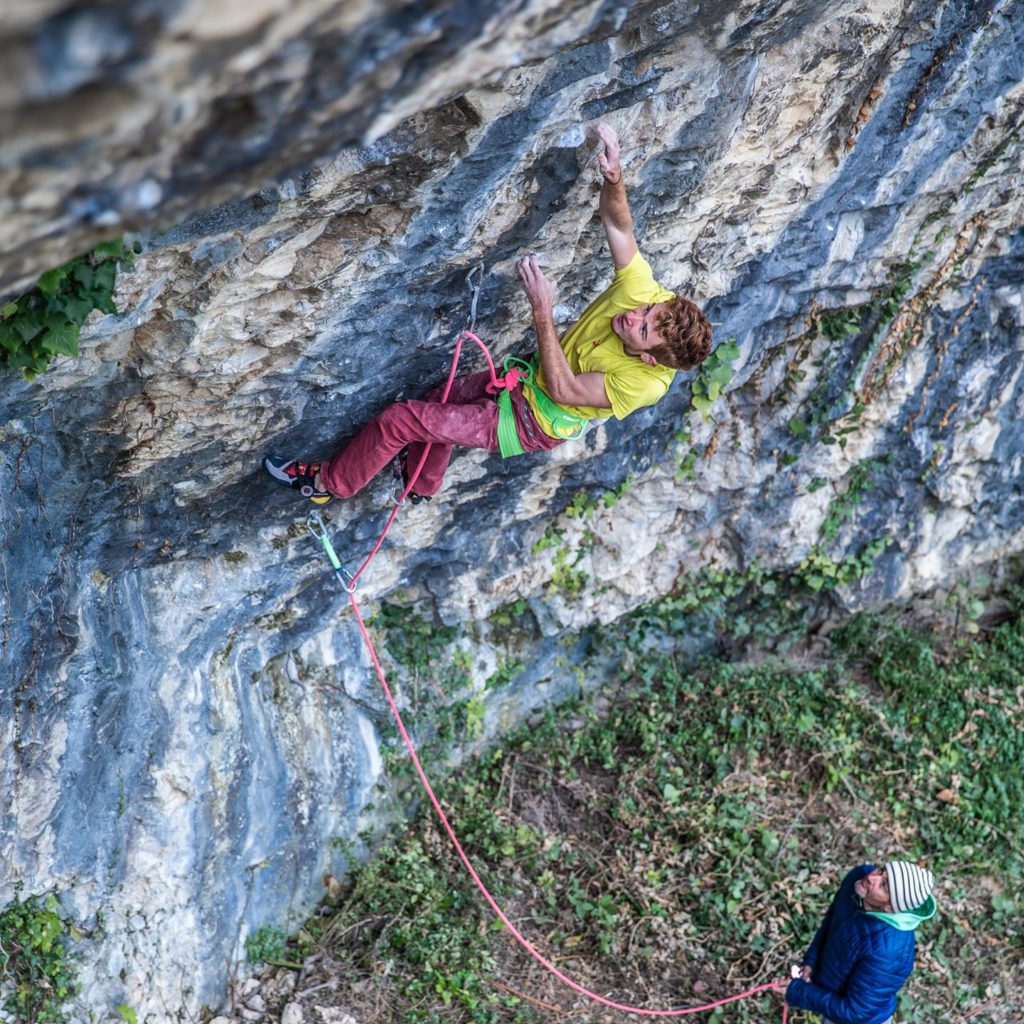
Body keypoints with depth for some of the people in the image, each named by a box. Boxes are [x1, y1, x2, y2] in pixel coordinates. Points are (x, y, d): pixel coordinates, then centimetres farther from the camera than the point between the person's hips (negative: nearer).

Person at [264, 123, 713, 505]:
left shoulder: (646, 383, -36)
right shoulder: (645, 294, -22)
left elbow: (563, 391, -33)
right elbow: (617, 222, -23)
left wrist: (542, 311, -41)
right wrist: (613, 179, -46)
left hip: (530, 424, -7)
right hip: (531, 378, 7)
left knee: (399, 419, -7)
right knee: (442, 399, 29)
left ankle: (329, 483, 19)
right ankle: (423, 483, 58)